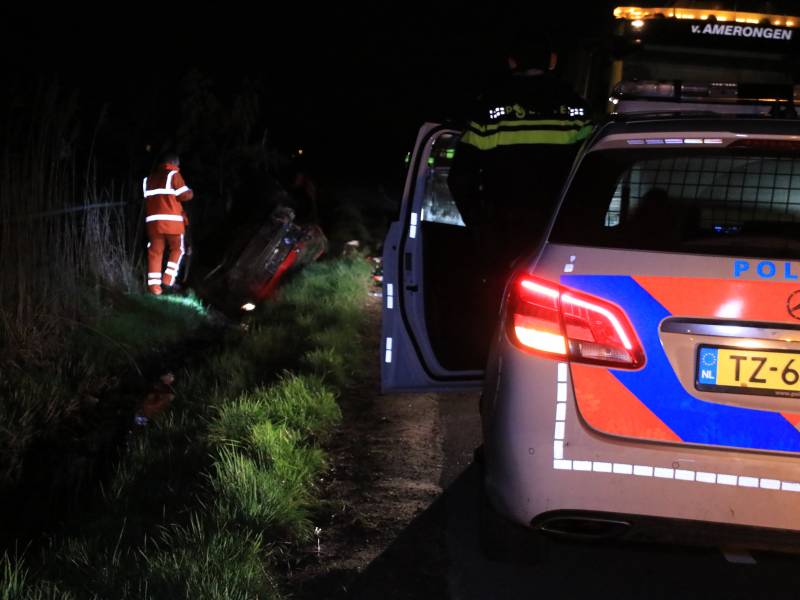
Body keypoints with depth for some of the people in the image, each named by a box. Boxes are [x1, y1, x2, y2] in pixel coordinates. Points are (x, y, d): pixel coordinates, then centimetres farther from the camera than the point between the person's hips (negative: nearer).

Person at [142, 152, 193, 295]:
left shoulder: (148, 178, 18)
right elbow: (185, 195, -6)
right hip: (172, 220, -5)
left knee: (155, 252, 5)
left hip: (153, 221, 5)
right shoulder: (173, 175, -1)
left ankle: (154, 285, -2)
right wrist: (190, 192, 14)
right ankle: (168, 279, 0)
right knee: (177, 249, 11)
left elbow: (147, 199, 14)